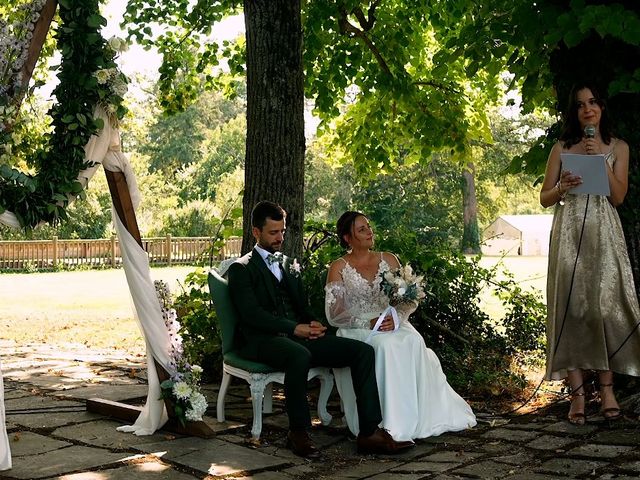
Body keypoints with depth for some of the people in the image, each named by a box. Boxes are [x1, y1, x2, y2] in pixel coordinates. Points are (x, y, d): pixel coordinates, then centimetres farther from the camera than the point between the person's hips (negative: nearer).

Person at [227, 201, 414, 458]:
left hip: (299, 335, 7)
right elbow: (251, 314, -10)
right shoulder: (241, 269, 4)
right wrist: (294, 328, -18)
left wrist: (312, 324, 0)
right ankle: (298, 432, -22)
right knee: (300, 356, -41)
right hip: (264, 340, -7)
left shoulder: (290, 265, 26)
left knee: (363, 351, -13)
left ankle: (369, 432, -18)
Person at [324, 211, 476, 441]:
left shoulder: (389, 260, 14)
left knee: (412, 341, -31)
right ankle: (389, 421, -33)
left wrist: (396, 318, -14)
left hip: (392, 326, 3)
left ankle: (419, 416, -26)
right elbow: (334, 314, -5)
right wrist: (368, 323, -18)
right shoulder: (338, 268, 3)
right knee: (385, 345, -36)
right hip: (356, 332, -3)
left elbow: (410, 300, 8)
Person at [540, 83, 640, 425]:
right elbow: (544, 198, 11)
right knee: (571, 306, -6)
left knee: (606, 304, -7)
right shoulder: (562, 148, 12)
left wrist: (601, 159, -7)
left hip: (604, 234, 0)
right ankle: (577, 394, -6)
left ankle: (607, 389, -1)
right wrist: (561, 187, -10)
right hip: (569, 233, 0)